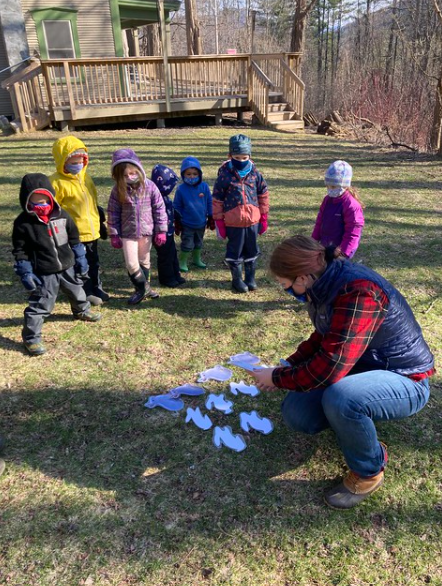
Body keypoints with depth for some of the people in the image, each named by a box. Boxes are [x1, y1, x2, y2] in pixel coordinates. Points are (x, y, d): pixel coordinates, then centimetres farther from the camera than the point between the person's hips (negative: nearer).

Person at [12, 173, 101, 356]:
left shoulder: (63, 215, -6)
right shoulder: (23, 222, -15)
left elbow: (74, 240, 5)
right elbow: (20, 251, -9)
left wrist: (81, 259, 6)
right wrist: (25, 273, -13)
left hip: (68, 267, 5)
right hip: (43, 273, -4)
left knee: (76, 291, 26)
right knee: (40, 304, -3)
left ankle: (82, 311, 56)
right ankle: (31, 337, 10)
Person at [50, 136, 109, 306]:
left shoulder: (85, 175, 8)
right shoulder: (57, 182, -15)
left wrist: (101, 222, 22)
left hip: (92, 231, 7)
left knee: (94, 262, 20)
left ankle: (96, 288, 36)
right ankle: (86, 292, 21)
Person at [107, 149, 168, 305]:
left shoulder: (150, 187, -9)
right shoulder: (118, 190, -7)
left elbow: (159, 209, -4)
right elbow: (113, 213, -2)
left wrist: (161, 231, -4)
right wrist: (114, 234, -2)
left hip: (146, 232, 0)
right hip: (127, 233, 0)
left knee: (144, 262, 15)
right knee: (131, 264, -4)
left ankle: (143, 288, 34)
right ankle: (143, 288, 17)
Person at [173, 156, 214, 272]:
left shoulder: (204, 186, -8)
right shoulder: (181, 189, -12)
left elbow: (209, 203, 2)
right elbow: (177, 207, -3)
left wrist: (211, 219, 6)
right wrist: (177, 222, -1)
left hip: (201, 223, 3)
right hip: (187, 224, -3)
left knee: (198, 243, 20)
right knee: (187, 245, 2)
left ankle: (196, 259, 40)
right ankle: (182, 262, 19)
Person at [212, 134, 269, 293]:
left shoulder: (254, 173, 0)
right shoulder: (225, 175, -9)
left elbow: (263, 194, 9)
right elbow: (217, 200, -5)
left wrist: (264, 217, 9)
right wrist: (219, 222, -5)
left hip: (253, 220, 3)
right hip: (233, 222, -3)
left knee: (252, 251, 14)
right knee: (235, 252, 10)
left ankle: (250, 278, 30)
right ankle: (237, 279, 25)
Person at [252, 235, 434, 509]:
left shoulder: (357, 293, -32)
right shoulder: (329, 281, -3)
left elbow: (328, 369, -34)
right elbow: (323, 338, 15)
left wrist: (277, 378, -18)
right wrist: (287, 365, 4)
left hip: (406, 380, -8)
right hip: (362, 365, 8)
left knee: (338, 398, -38)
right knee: (295, 413, -7)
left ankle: (369, 471, -7)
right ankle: (355, 425, 21)